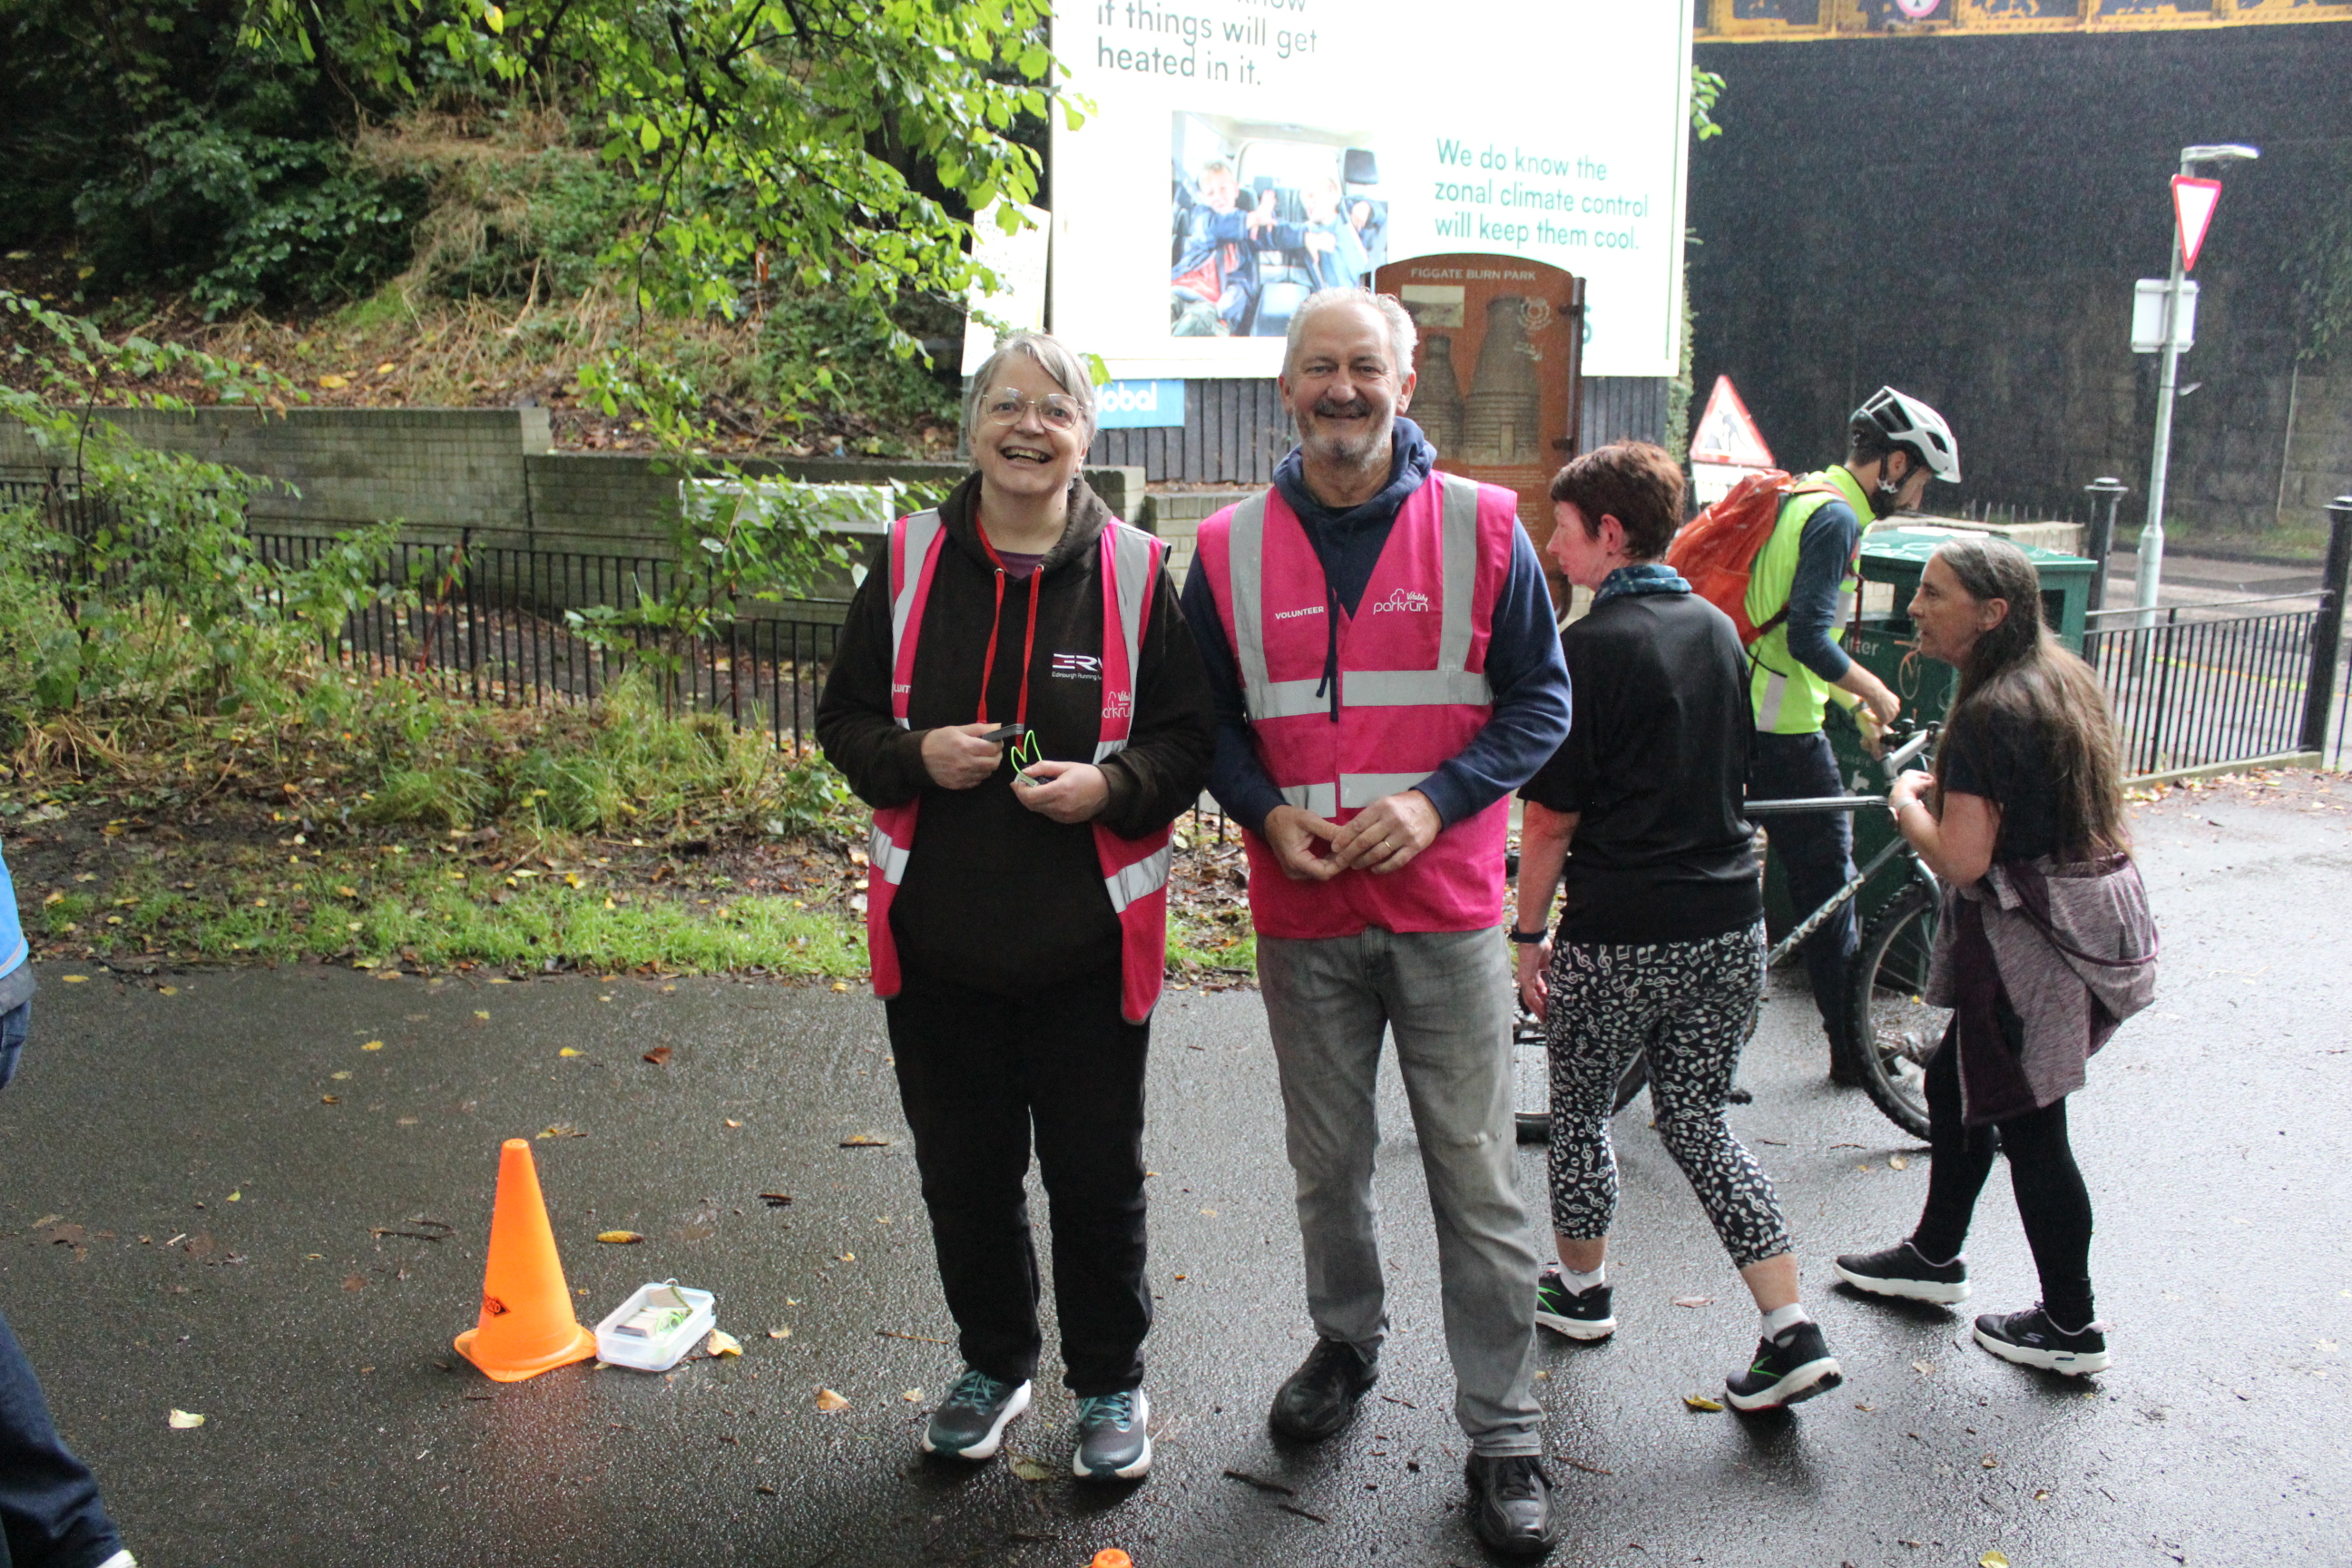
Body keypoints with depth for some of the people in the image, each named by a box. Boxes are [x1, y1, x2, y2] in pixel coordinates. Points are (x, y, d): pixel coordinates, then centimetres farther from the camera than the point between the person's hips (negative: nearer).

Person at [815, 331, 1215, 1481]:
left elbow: (1189, 738, 0)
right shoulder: (911, 562, 2)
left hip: (1091, 946, -2)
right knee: (963, 1169, 16)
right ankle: (994, 1363, 39)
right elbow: (845, 719, 7)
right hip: (937, 938, 2)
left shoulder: (1136, 573, -4)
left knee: (1096, 1174, 10)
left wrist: (1112, 786, -19)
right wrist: (918, 754, -14)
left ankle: (1110, 1383, 33)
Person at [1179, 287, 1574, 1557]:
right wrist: (1269, 815, -10)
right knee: (1327, 1163, 16)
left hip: (1446, 907, -2)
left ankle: (1501, 1432, 18)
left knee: (1475, 1176, 3)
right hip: (1300, 919, 2)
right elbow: (1209, 720, 9)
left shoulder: (1484, 528, -1)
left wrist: (1433, 800, -14)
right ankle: (1346, 1344, 41)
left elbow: (1540, 701, 0)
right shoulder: (1229, 549, 3)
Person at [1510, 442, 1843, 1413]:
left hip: (1619, 934, -6)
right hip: (1730, 929, 6)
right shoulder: (1718, 630, 7)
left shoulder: (1590, 647, -14)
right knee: (1699, 1125, 16)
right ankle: (1792, 1332, 10)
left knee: (1579, 1114, 16)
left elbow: (1552, 816, -13)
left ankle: (1581, 1291, 33)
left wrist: (1528, 934, -4)